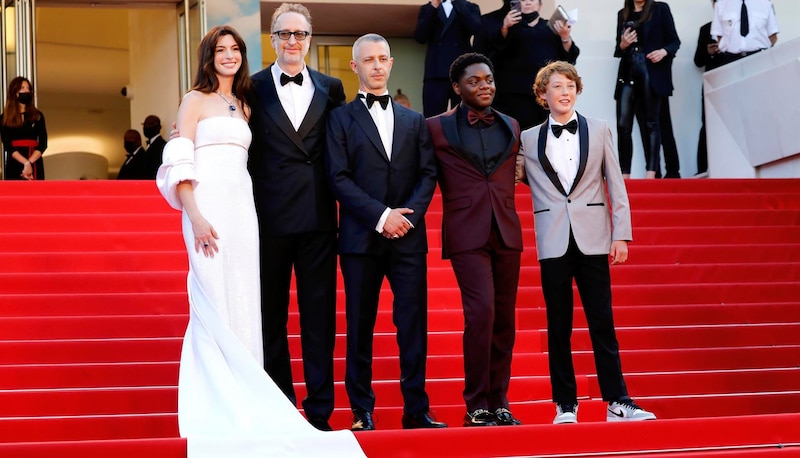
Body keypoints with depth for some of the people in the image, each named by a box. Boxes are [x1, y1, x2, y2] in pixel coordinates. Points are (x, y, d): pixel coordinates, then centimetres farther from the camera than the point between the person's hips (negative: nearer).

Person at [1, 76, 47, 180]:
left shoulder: (38, 116, 12)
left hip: (35, 166, 1)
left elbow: (43, 144, 3)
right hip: (14, 167, -1)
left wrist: (29, 163, -13)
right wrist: (26, 163, -17)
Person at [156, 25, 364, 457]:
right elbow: (179, 164, -7)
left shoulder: (244, 107, 19)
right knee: (214, 304, -6)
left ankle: (242, 402, 11)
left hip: (243, 209, 6)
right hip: (209, 210, -5)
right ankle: (214, 407, -1)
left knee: (243, 306, 6)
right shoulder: (195, 100, 2)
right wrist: (195, 217, -17)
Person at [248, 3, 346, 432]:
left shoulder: (331, 89, 9)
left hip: (318, 219, 2)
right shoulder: (252, 88, 2)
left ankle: (320, 411, 10)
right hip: (270, 219, -1)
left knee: (319, 317, 4)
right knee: (271, 318, 6)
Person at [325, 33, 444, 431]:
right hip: (361, 238, -2)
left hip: (408, 237, 2)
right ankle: (362, 411, 8)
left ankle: (416, 410, 4)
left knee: (413, 326, -1)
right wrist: (381, 216, -12)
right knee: (360, 327, 2)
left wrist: (408, 215, -9)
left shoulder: (414, 121, 16)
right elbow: (339, 178, -3)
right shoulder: (340, 118, 7)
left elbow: (428, 174, 8)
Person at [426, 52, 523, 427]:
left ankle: (499, 403, 14)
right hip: (466, 233, -5)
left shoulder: (511, 127, 14)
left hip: (506, 233, 5)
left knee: (504, 320, 6)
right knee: (481, 311, -17)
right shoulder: (437, 128, 1)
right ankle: (476, 406, -9)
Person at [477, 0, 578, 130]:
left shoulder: (553, 27, 19)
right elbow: (495, 46, -4)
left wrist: (565, 37, -8)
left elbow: (570, 57, 10)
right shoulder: (511, 25, 15)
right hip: (516, 93, -1)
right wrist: (505, 27, -21)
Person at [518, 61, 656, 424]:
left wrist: (621, 236, 0)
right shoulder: (528, 140, 7)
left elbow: (616, 186, 5)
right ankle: (565, 405, 10)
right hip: (553, 244, 0)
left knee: (602, 323, 0)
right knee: (558, 327, 4)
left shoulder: (599, 131, 8)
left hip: (592, 240, 0)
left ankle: (617, 402, 3)